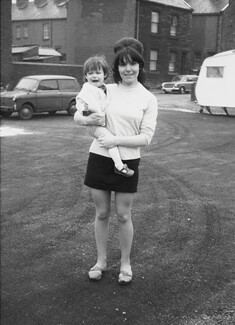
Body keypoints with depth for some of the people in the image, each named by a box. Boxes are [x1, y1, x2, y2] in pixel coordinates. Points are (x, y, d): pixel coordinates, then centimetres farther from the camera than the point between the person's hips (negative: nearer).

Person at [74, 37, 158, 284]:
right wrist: (87, 120, -15)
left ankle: (125, 263, 29)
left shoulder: (148, 99, -1)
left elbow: (146, 137, -7)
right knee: (101, 213, 13)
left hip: (127, 162, -1)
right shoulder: (105, 90, 2)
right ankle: (101, 260, 31)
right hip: (99, 159, 2)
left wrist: (116, 140, -18)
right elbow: (77, 116, 8)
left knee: (123, 216, 9)